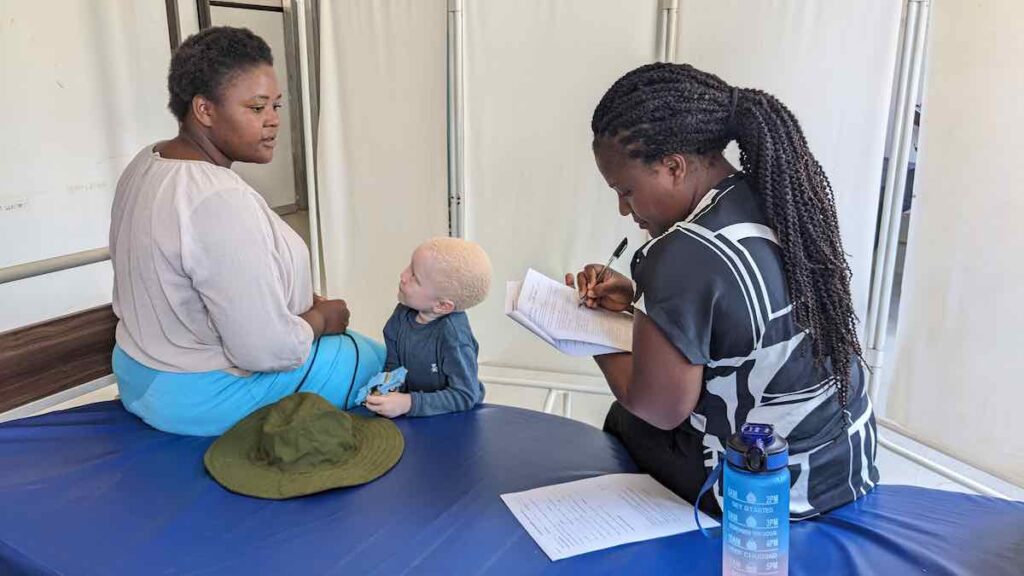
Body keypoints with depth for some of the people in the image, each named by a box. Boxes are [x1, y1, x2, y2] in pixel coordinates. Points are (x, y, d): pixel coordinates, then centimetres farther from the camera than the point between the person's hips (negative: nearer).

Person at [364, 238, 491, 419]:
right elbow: (393, 364, 5)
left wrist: (409, 404, -28)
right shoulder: (403, 313, -5)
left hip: (452, 420, -5)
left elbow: (464, 396, -22)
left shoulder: (452, 333, -23)